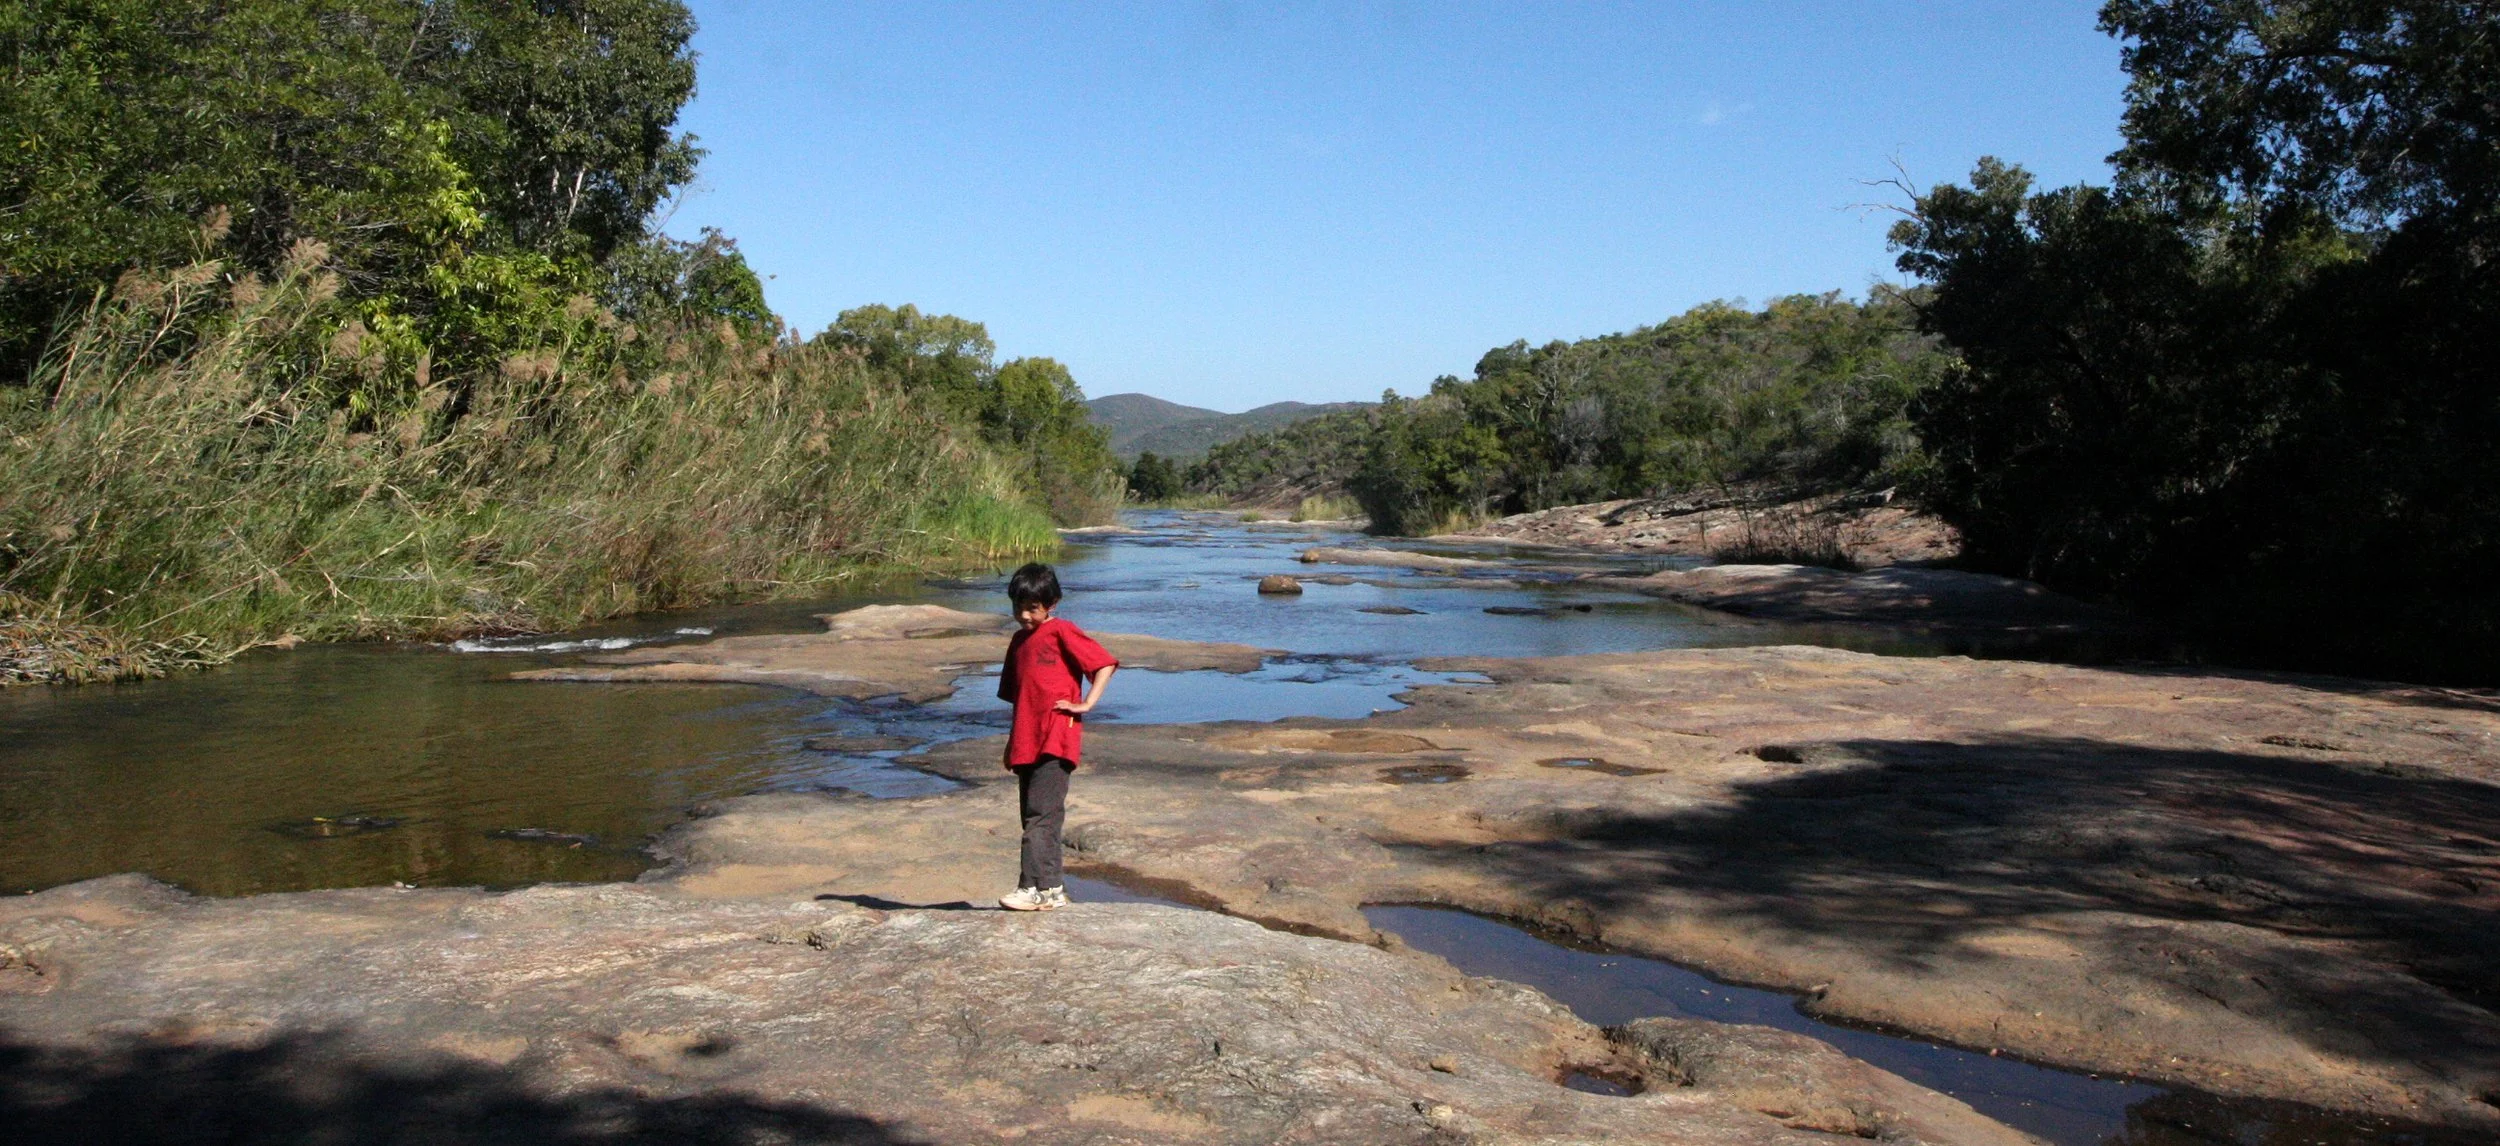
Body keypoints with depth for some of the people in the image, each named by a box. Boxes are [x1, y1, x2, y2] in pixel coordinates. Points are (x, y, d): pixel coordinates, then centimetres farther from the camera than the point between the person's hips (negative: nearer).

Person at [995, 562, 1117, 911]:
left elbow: (1104, 663, -9)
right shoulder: (1019, 640, 20)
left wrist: (1086, 704, -15)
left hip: (1056, 741, -8)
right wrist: (1012, 746, 21)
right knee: (1033, 815, 8)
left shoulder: (1061, 631, -2)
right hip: (1027, 742, 8)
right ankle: (1053, 889, 13)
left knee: (1042, 814, -13)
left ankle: (1038, 888, -14)